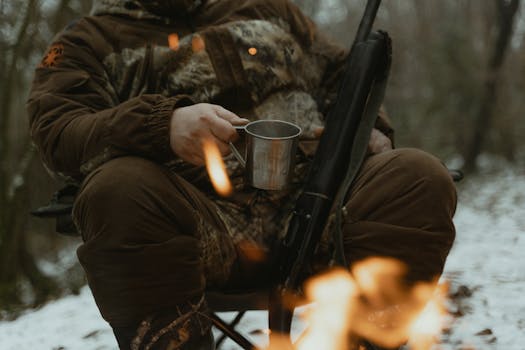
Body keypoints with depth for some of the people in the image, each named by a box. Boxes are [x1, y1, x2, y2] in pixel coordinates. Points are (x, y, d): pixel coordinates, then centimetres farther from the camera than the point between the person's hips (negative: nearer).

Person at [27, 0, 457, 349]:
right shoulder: (88, 41, 15)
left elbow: (341, 77, 30)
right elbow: (58, 135, -2)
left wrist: (368, 131, 7)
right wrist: (161, 125, -22)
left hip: (315, 198, 3)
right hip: (196, 222, -2)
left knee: (421, 178, -20)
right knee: (117, 190, -32)